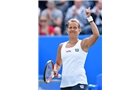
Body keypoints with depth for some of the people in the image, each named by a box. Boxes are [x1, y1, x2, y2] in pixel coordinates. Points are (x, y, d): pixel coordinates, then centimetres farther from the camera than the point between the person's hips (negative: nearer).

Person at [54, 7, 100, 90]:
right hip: (65, 83, 5)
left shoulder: (83, 44, 0)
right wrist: (56, 70, 2)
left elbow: (96, 35, -18)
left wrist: (89, 18, -15)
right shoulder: (61, 46, 13)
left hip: (79, 83, -5)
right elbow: (58, 63, 24)